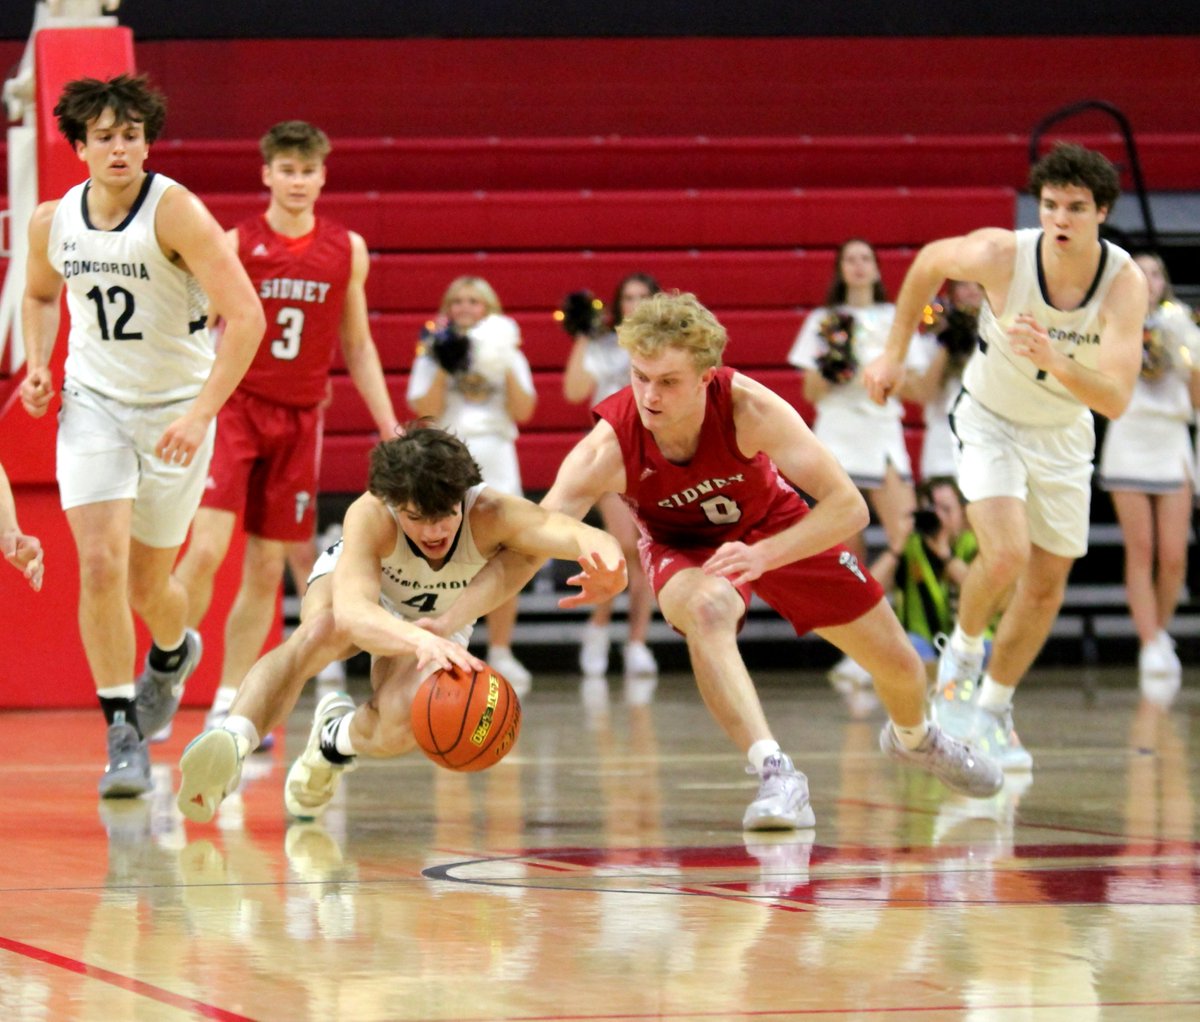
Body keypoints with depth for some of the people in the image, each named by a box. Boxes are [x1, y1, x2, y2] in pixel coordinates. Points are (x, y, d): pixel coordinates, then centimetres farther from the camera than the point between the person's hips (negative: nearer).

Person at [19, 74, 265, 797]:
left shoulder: (176, 212, -19)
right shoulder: (52, 222, -4)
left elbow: (246, 317, -23)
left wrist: (200, 414, -29)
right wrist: (38, 365, 1)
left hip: (176, 410, -2)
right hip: (92, 405, 2)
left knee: (147, 583, 9)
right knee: (101, 565, -16)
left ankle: (174, 652, 46)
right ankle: (125, 736, -9)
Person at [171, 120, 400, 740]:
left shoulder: (347, 249, 7)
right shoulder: (234, 245, -3)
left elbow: (357, 348, 15)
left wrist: (391, 429, 9)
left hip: (299, 420, 4)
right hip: (234, 407, -4)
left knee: (266, 570, 5)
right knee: (206, 549, -18)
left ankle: (227, 707, 13)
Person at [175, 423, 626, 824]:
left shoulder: (492, 515, -38)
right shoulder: (370, 516, -40)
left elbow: (582, 536, -53)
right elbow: (352, 611, -55)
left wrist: (606, 566, -78)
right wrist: (420, 640, -75)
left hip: (435, 627, 2)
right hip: (351, 587, -2)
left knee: (399, 730, -28)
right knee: (322, 631, -39)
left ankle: (336, 739, 6)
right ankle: (230, 741, -51)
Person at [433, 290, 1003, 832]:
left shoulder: (748, 408, -37)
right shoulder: (608, 448, -36)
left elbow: (849, 506, -37)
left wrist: (764, 554, -52)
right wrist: (447, 623, -53)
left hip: (775, 526, 1)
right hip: (682, 544, -1)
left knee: (899, 665, 8)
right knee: (706, 608, -39)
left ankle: (912, 737, 45)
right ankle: (775, 774, -39)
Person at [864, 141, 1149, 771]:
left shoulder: (1126, 283, -27)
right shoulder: (1001, 255, -28)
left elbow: (1115, 399, -34)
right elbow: (930, 260, -4)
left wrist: (1056, 362, -52)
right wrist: (895, 353, 0)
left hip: (1064, 435, 3)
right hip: (990, 420, -3)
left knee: (1046, 587, 7)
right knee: (1006, 555, -24)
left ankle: (993, 710, 27)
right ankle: (961, 654, 5)